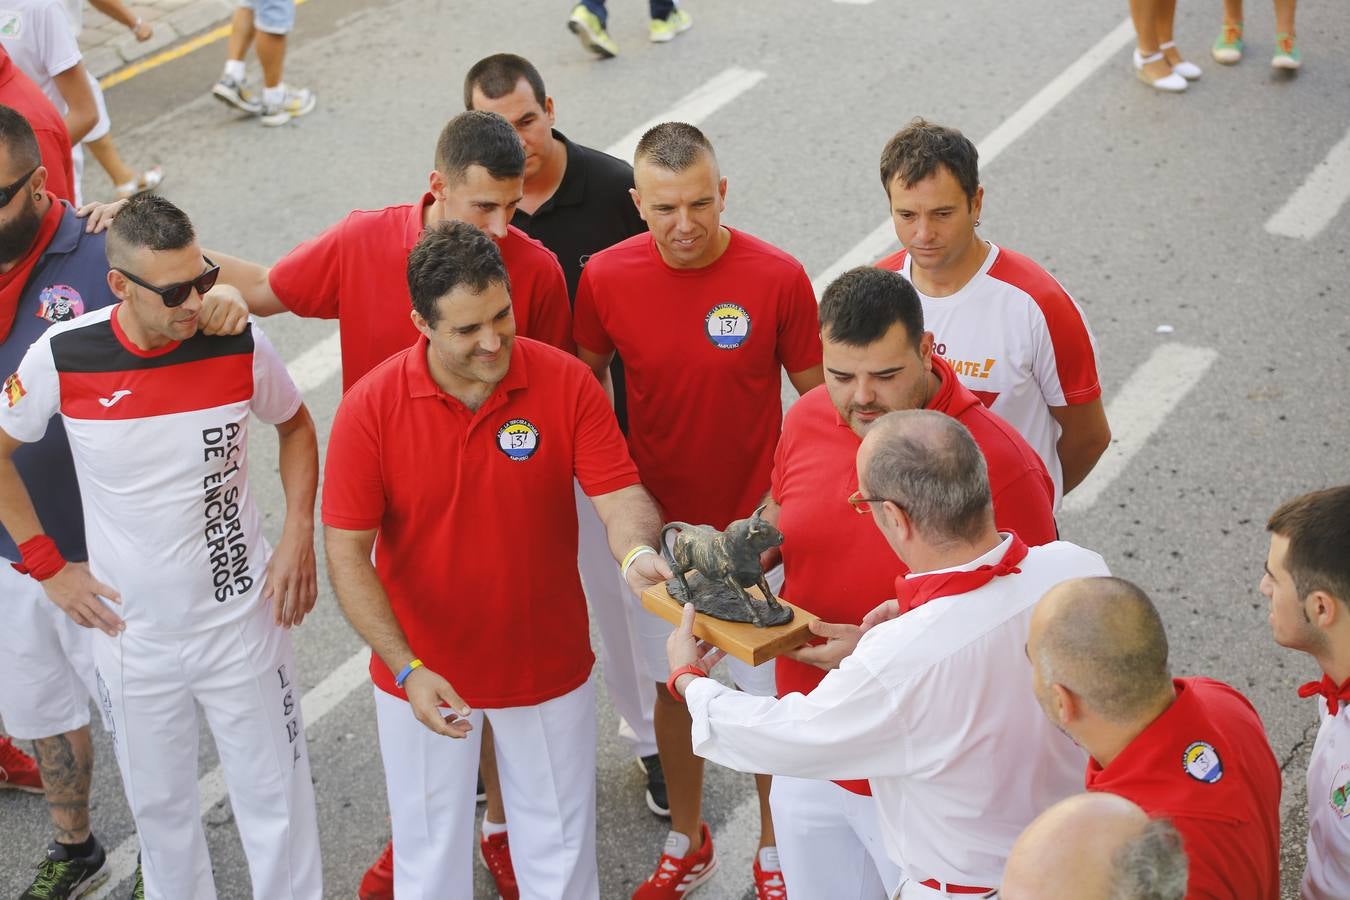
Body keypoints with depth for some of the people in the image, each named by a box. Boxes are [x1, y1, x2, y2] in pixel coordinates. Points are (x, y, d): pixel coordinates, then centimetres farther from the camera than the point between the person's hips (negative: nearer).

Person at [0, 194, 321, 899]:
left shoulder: (238, 343, -14)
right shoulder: (63, 357, -15)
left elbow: (295, 427, 7)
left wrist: (298, 538, -3)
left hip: (242, 622, 0)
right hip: (132, 631, 1)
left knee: (277, 800, 9)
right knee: (159, 804, 18)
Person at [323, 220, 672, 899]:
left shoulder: (566, 383, -15)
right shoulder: (370, 408, -18)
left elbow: (620, 496, -16)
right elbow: (347, 552, -15)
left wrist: (637, 551, -41)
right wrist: (409, 669, -23)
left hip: (548, 667, 1)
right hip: (423, 675, 0)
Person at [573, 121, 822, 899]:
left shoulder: (779, 277, -17)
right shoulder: (607, 277, -11)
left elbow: (819, 395, -6)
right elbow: (585, 376, 7)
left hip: (754, 524, -2)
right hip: (658, 522, 2)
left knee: (772, 693, 10)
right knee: (673, 683, 17)